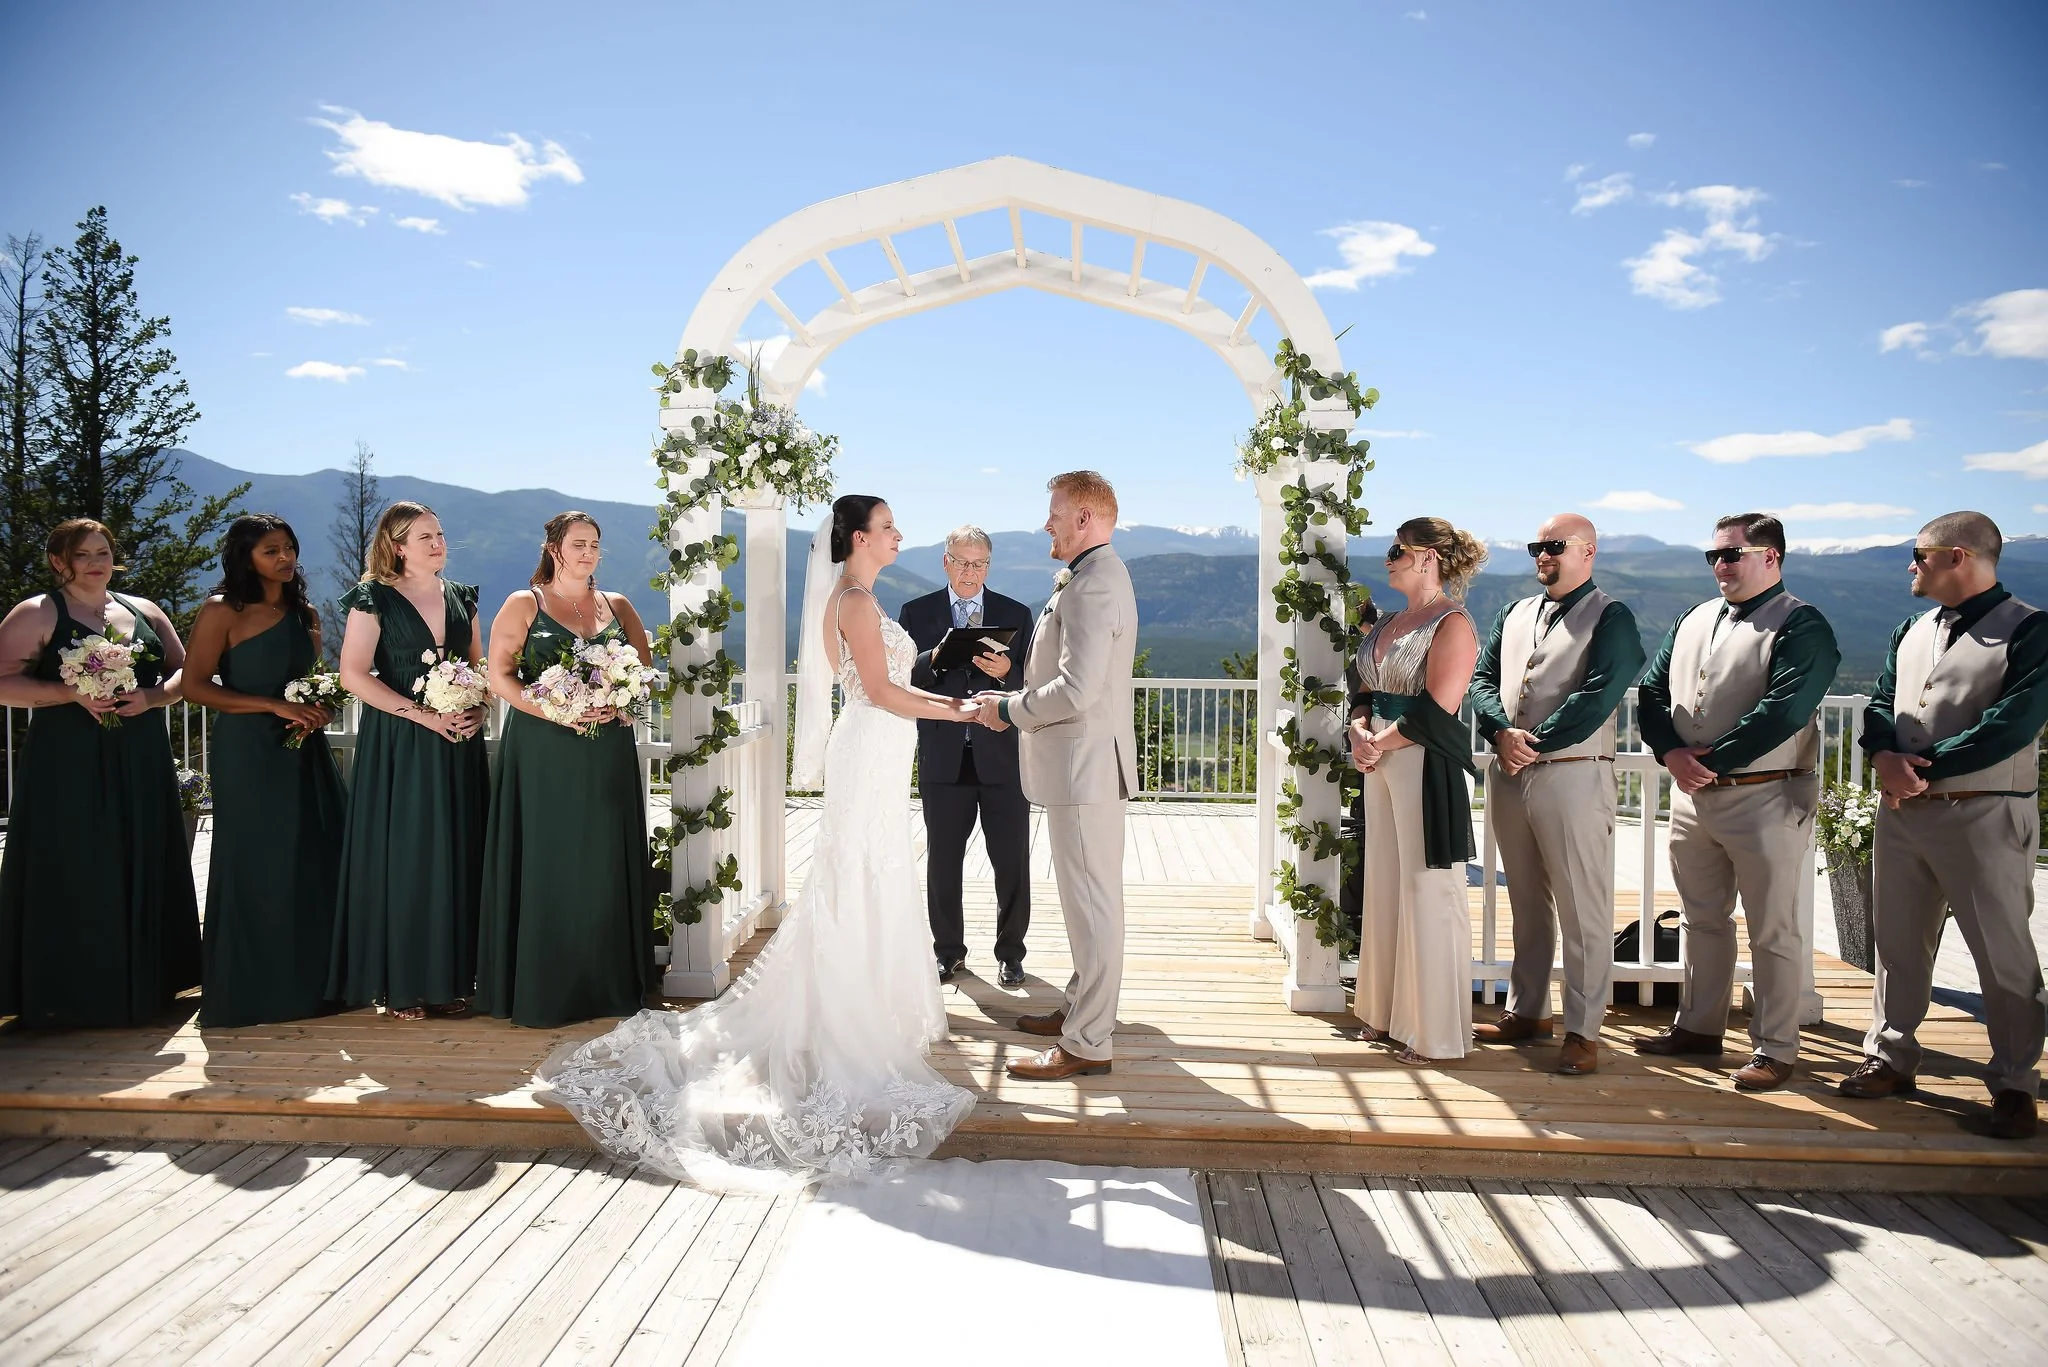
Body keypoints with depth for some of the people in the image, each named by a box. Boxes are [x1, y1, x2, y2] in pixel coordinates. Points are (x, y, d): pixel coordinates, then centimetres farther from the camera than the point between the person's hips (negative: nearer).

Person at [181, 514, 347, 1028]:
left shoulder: (305, 613, 12)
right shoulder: (222, 612, -5)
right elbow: (195, 685, -10)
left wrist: (316, 711, -1)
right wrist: (276, 707, -16)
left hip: (304, 750, 5)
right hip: (247, 752, -5)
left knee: (316, 863, 4)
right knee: (256, 868, 0)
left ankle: (310, 980, 15)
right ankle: (250, 991, 13)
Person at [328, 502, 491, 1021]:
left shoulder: (461, 597, 13)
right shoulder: (375, 598, -2)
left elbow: (481, 667, 17)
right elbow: (354, 674, -10)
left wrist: (478, 711, -3)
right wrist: (424, 715, -15)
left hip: (458, 746, 5)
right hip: (397, 747, -5)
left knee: (455, 858, 5)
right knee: (402, 858, -2)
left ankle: (449, 978, 14)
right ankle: (400, 985, 7)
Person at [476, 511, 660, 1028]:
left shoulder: (617, 606, 14)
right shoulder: (523, 605, 4)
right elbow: (499, 675, -3)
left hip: (608, 755, 3)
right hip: (543, 755, -3)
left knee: (607, 866, 4)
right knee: (546, 865, -1)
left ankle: (610, 985, 13)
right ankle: (543, 990, 7)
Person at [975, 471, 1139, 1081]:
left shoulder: (1092, 585, -19)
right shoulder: (1095, 576, 15)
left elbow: (1077, 690, -26)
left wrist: (1009, 710, -13)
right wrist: (1017, 700, 12)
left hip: (1084, 766, -11)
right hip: (1083, 763, 11)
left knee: (1090, 904, -4)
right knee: (1089, 898, 19)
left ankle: (1087, 1044, 4)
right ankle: (1082, 1006, 33)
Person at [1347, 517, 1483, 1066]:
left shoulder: (1452, 624, -10)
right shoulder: (1388, 623, 16)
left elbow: (1434, 712, -18)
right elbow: (1367, 691, 20)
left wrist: (1379, 743, -9)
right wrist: (1360, 732, 0)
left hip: (1424, 767, -8)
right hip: (1380, 762, 9)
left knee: (1427, 893, -2)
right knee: (1384, 887, 12)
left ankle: (1434, 1031, 8)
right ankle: (1387, 1013, 23)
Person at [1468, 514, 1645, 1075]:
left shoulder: (1610, 617, -2)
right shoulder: (1514, 615, 17)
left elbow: (1598, 695, -14)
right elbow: (1482, 680, 8)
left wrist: (1536, 744, -15)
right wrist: (1502, 733, -11)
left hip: (1572, 774, -6)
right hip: (1508, 776, 6)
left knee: (1583, 908, -3)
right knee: (1527, 903, 15)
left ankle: (1582, 1030, 3)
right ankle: (1527, 1011, 25)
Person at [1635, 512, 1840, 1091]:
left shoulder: (1801, 625, -8)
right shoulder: (1693, 621, 14)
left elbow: (1783, 711, -20)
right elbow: (1652, 689, 9)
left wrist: (1712, 759, -18)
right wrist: (1671, 752, -8)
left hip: (1766, 799, -7)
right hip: (1692, 795, 7)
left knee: (1772, 932, 2)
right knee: (1702, 919, 16)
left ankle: (1775, 1048, 13)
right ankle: (1698, 1027, 28)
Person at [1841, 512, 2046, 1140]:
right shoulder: (1912, 631, 13)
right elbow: (1880, 702, 9)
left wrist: (1923, 767, -15)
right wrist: (1887, 757, -12)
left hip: (1986, 814, -6)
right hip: (1902, 811, 7)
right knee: (1898, 941, 12)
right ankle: (1890, 1058, 24)